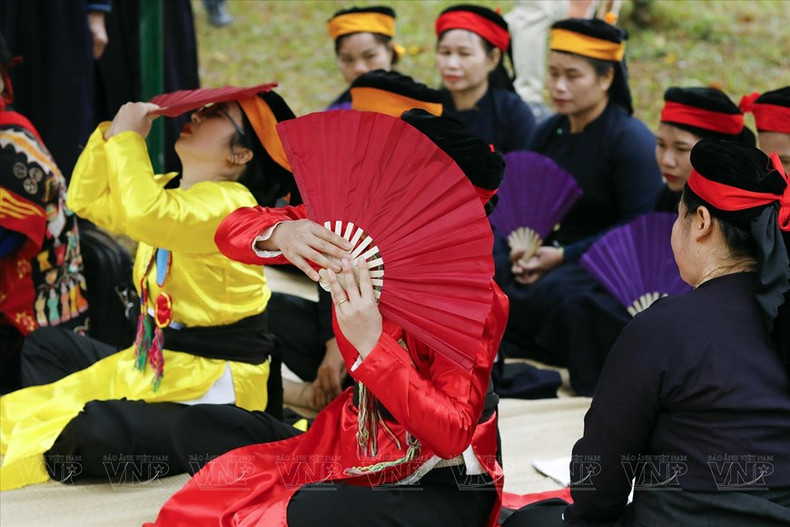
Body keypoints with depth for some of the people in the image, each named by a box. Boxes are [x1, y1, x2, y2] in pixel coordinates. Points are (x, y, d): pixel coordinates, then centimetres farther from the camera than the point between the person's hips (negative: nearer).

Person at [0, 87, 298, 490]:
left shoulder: (230, 202, -21)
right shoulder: (170, 190, 10)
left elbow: (145, 215, -38)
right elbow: (86, 200, 16)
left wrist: (128, 139, -24)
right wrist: (111, 135, 2)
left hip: (213, 386, -10)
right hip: (156, 362, 11)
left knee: (101, 435, -33)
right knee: (44, 346, 20)